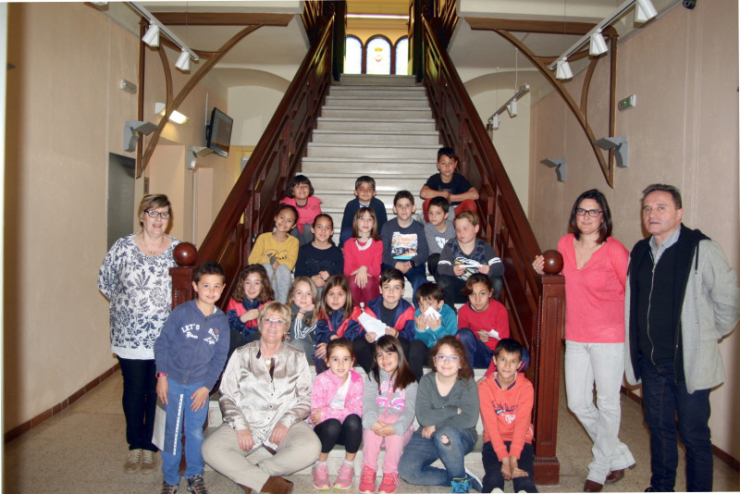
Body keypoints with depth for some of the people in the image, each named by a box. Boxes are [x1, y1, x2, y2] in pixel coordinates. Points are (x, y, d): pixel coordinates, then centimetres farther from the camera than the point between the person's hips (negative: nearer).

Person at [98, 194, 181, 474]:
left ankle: (149, 447, 25)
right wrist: (127, 306, 6)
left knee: (158, 392, 8)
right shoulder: (122, 247, -3)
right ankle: (135, 446, 28)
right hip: (129, 335, 0)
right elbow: (105, 284, 6)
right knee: (133, 390, 9)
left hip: (165, 337, 1)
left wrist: (173, 312, -2)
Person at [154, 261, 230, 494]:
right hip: (173, 381, -1)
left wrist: (206, 387, -4)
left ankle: (194, 475, 30)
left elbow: (220, 357, 1)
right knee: (172, 432, 10)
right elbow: (162, 343, -6)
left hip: (200, 385, 2)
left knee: (195, 431, 12)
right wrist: (162, 375, -9)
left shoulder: (221, 321, -3)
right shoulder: (181, 312, -10)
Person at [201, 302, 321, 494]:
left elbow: (306, 398, 5)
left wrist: (286, 422, -11)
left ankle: (249, 475, -12)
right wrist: (240, 426, -11)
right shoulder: (242, 355, 8)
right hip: (247, 422, 0)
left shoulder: (296, 358, 9)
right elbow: (227, 396, 4)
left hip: (285, 426, 0)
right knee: (211, 449, -27)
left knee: (311, 448, -30)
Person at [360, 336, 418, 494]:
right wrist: (373, 422, -28)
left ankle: (390, 474, -21)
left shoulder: (409, 380, 5)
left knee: (396, 425, -32)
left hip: (400, 429, -1)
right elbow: (368, 402, -6)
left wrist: (395, 427, -28)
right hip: (375, 431, 1)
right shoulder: (373, 377, 10)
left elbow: (409, 409, -9)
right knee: (373, 423, -30)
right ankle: (368, 471, -22)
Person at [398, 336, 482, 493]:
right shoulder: (427, 381, -4)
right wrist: (455, 410, -16)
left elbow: (470, 419, -18)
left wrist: (436, 426, -16)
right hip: (429, 437, 3)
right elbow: (423, 416, -15)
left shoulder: (467, 384, -7)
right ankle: (465, 478, -8)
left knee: (446, 433, -38)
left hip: (461, 437, -2)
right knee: (407, 469, -22)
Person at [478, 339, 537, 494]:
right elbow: (491, 424, -13)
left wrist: (513, 459, -24)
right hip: (494, 441, 0)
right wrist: (504, 459, -23)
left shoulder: (526, 386, -6)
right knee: (494, 477, -26)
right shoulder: (485, 387, -8)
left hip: (520, 440, 1)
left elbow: (522, 423, -14)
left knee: (525, 481, -24)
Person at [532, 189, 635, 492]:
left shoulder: (614, 250, -12)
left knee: (608, 403, 8)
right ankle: (619, 458, 32)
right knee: (577, 403, 10)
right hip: (576, 337, 6)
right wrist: (542, 269, 1)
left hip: (608, 336, -6)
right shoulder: (566, 244, 3)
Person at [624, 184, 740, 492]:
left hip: (689, 362, -6)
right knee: (659, 428, 19)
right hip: (651, 362, 6)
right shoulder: (639, 252, 7)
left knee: (694, 435, 6)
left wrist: (709, 337, 4)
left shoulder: (702, 249, -13)